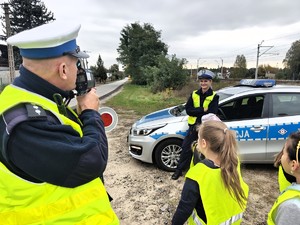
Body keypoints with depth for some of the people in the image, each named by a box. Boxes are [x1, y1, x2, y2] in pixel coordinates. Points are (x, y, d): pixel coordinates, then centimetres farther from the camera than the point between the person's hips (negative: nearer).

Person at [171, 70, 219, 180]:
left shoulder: (214, 97, -6)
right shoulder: (194, 94, 2)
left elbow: (211, 113, -17)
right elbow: (188, 109, -10)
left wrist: (196, 111, -20)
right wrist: (203, 110, -18)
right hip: (193, 126, 3)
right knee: (186, 148, 8)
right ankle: (179, 169, 22)